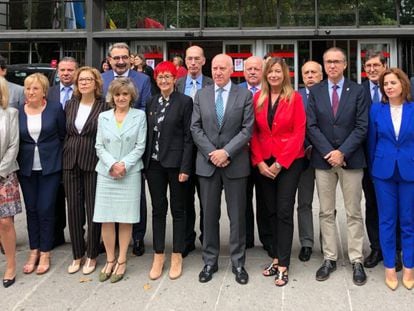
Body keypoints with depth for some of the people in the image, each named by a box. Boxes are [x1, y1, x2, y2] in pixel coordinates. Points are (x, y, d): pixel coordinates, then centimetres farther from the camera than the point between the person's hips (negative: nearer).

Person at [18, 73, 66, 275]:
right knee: (31, 209, 10)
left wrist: (59, 158, -2)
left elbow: (63, 136, 1)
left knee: (46, 210, -1)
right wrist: (21, 159, 1)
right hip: (26, 169, 3)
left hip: (50, 167, -2)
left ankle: (45, 253, 14)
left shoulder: (55, 110, -4)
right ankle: (34, 251, 23)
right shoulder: (18, 112, 2)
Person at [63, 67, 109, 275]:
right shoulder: (70, 105, 9)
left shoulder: (104, 106, -5)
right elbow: (66, 133, 14)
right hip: (71, 162, 4)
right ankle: (77, 255, 21)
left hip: (93, 163, -4)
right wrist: (65, 155, 7)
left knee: (93, 210, 3)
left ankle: (92, 256, 18)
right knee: (73, 209, 7)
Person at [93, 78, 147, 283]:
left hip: (130, 174, -2)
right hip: (106, 173, 2)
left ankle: (121, 261, 15)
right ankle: (110, 259, 17)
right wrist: (112, 164, -10)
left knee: (126, 219, 3)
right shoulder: (103, 117, 8)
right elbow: (99, 146, 5)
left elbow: (140, 146, -1)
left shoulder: (139, 116, 2)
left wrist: (124, 164, -12)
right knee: (106, 219, 3)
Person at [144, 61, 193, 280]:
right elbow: (148, 135, 11)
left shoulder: (185, 102, -4)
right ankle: (158, 257, 18)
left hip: (175, 162, -4)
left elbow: (188, 136, -8)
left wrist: (185, 167, -13)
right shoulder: (151, 103, 10)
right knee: (158, 209, 9)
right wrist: (145, 163, 5)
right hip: (154, 163, 4)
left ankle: (177, 257, 16)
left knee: (178, 209, 6)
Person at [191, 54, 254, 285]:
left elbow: (247, 129, -6)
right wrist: (212, 153, -9)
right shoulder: (201, 95, 8)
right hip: (207, 163, 2)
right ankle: (210, 261, 21)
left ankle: (238, 263, 17)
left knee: (237, 215, 5)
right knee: (210, 214, 9)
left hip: (235, 164, -2)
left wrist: (226, 152, -15)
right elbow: (196, 128, 3)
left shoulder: (244, 95, 1)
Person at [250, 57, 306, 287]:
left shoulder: (294, 98, -2)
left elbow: (299, 132, -7)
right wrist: (259, 162, -5)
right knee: (271, 212, 9)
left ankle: (283, 266, 1)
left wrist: (280, 163, -12)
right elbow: (254, 133, 6)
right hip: (264, 163, 3)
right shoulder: (257, 99, 6)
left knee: (284, 212, -5)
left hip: (289, 162, -3)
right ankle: (276, 258, 21)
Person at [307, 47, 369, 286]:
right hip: (323, 159, 2)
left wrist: (342, 152, -13)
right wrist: (328, 152, -11)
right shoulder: (315, 92, 5)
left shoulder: (358, 91, 1)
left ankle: (357, 261, 12)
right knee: (326, 212, 7)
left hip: (351, 159, -1)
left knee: (354, 213, 4)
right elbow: (311, 126, -1)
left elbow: (362, 127, -4)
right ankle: (330, 258, 17)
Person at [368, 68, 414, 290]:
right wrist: (373, 169, 7)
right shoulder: (376, 109, 1)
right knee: (387, 220, 7)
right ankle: (389, 267, 17)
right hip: (383, 171, 1)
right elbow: (372, 141, 6)